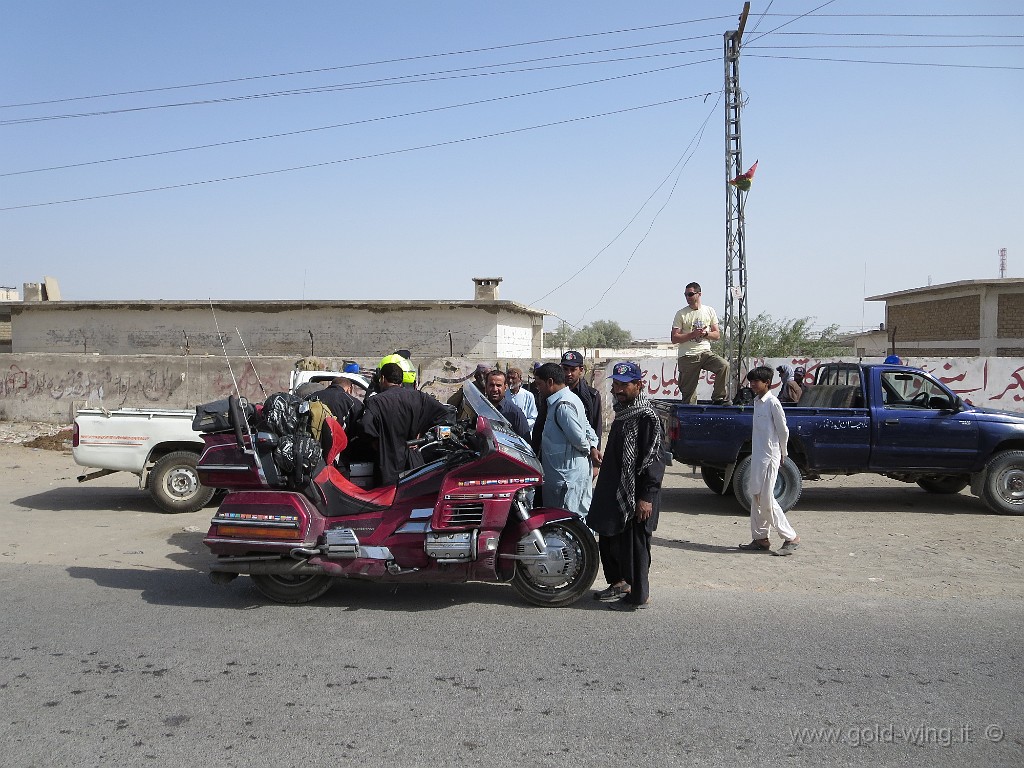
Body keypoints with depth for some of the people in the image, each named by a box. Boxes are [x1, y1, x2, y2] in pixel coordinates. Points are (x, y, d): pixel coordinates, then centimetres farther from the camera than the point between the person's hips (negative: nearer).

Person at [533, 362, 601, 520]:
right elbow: (587, 427, 17)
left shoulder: (563, 406, -20)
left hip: (567, 476, -10)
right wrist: (592, 447, 3)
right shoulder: (571, 398, 13)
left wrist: (588, 450, -2)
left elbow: (579, 438, -22)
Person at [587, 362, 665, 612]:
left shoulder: (646, 417, -15)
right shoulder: (622, 413, 14)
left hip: (635, 497, -10)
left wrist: (646, 497, -23)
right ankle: (618, 583, 35)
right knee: (608, 540, 18)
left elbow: (653, 460, -19)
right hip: (615, 493, 10)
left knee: (634, 545, -1)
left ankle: (639, 596, 11)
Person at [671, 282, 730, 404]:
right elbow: (674, 338, -3)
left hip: (705, 352, 1)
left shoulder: (709, 311, 10)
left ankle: (718, 398, -15)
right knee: (688, 391, -3)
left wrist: (705, 333, -10)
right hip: (687, 356, -1)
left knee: (724, 366, -25)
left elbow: (717, 335, 10)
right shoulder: (681, 314, 3)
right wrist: (693, 334, -13)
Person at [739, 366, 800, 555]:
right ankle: (759, 538, 17)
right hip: (757, 456, 9)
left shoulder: (773, 403, -14)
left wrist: (782, 453, 1)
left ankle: (791, 538, 2)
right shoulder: (757, 401, 11)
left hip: (770, 457, -9)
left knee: (767, 500, -8)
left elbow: (783, 431, -9)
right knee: (756, 498, 10)